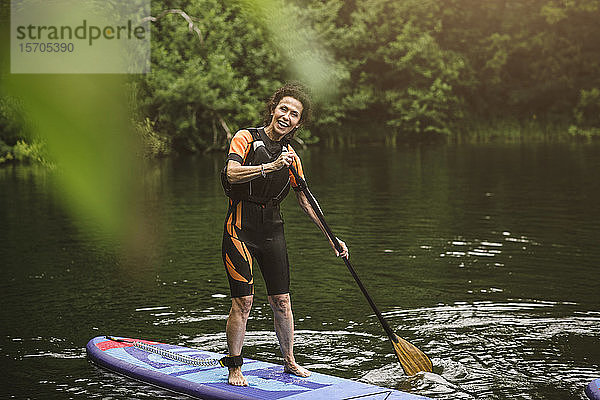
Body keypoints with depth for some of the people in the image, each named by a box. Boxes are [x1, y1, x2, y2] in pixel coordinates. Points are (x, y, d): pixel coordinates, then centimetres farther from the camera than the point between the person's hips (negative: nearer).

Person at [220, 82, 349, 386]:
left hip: (272, 230, 5)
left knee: (281, 301, 6)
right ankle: (234, 368, 4)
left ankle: (289, 362, 21)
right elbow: (231, 173, -23)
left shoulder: (290, 156, 11)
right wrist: (271, 166, -32)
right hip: (240, 227, -5)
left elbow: (305, 200, 17)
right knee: (243, 301, -8)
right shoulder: (246, 138, -5)